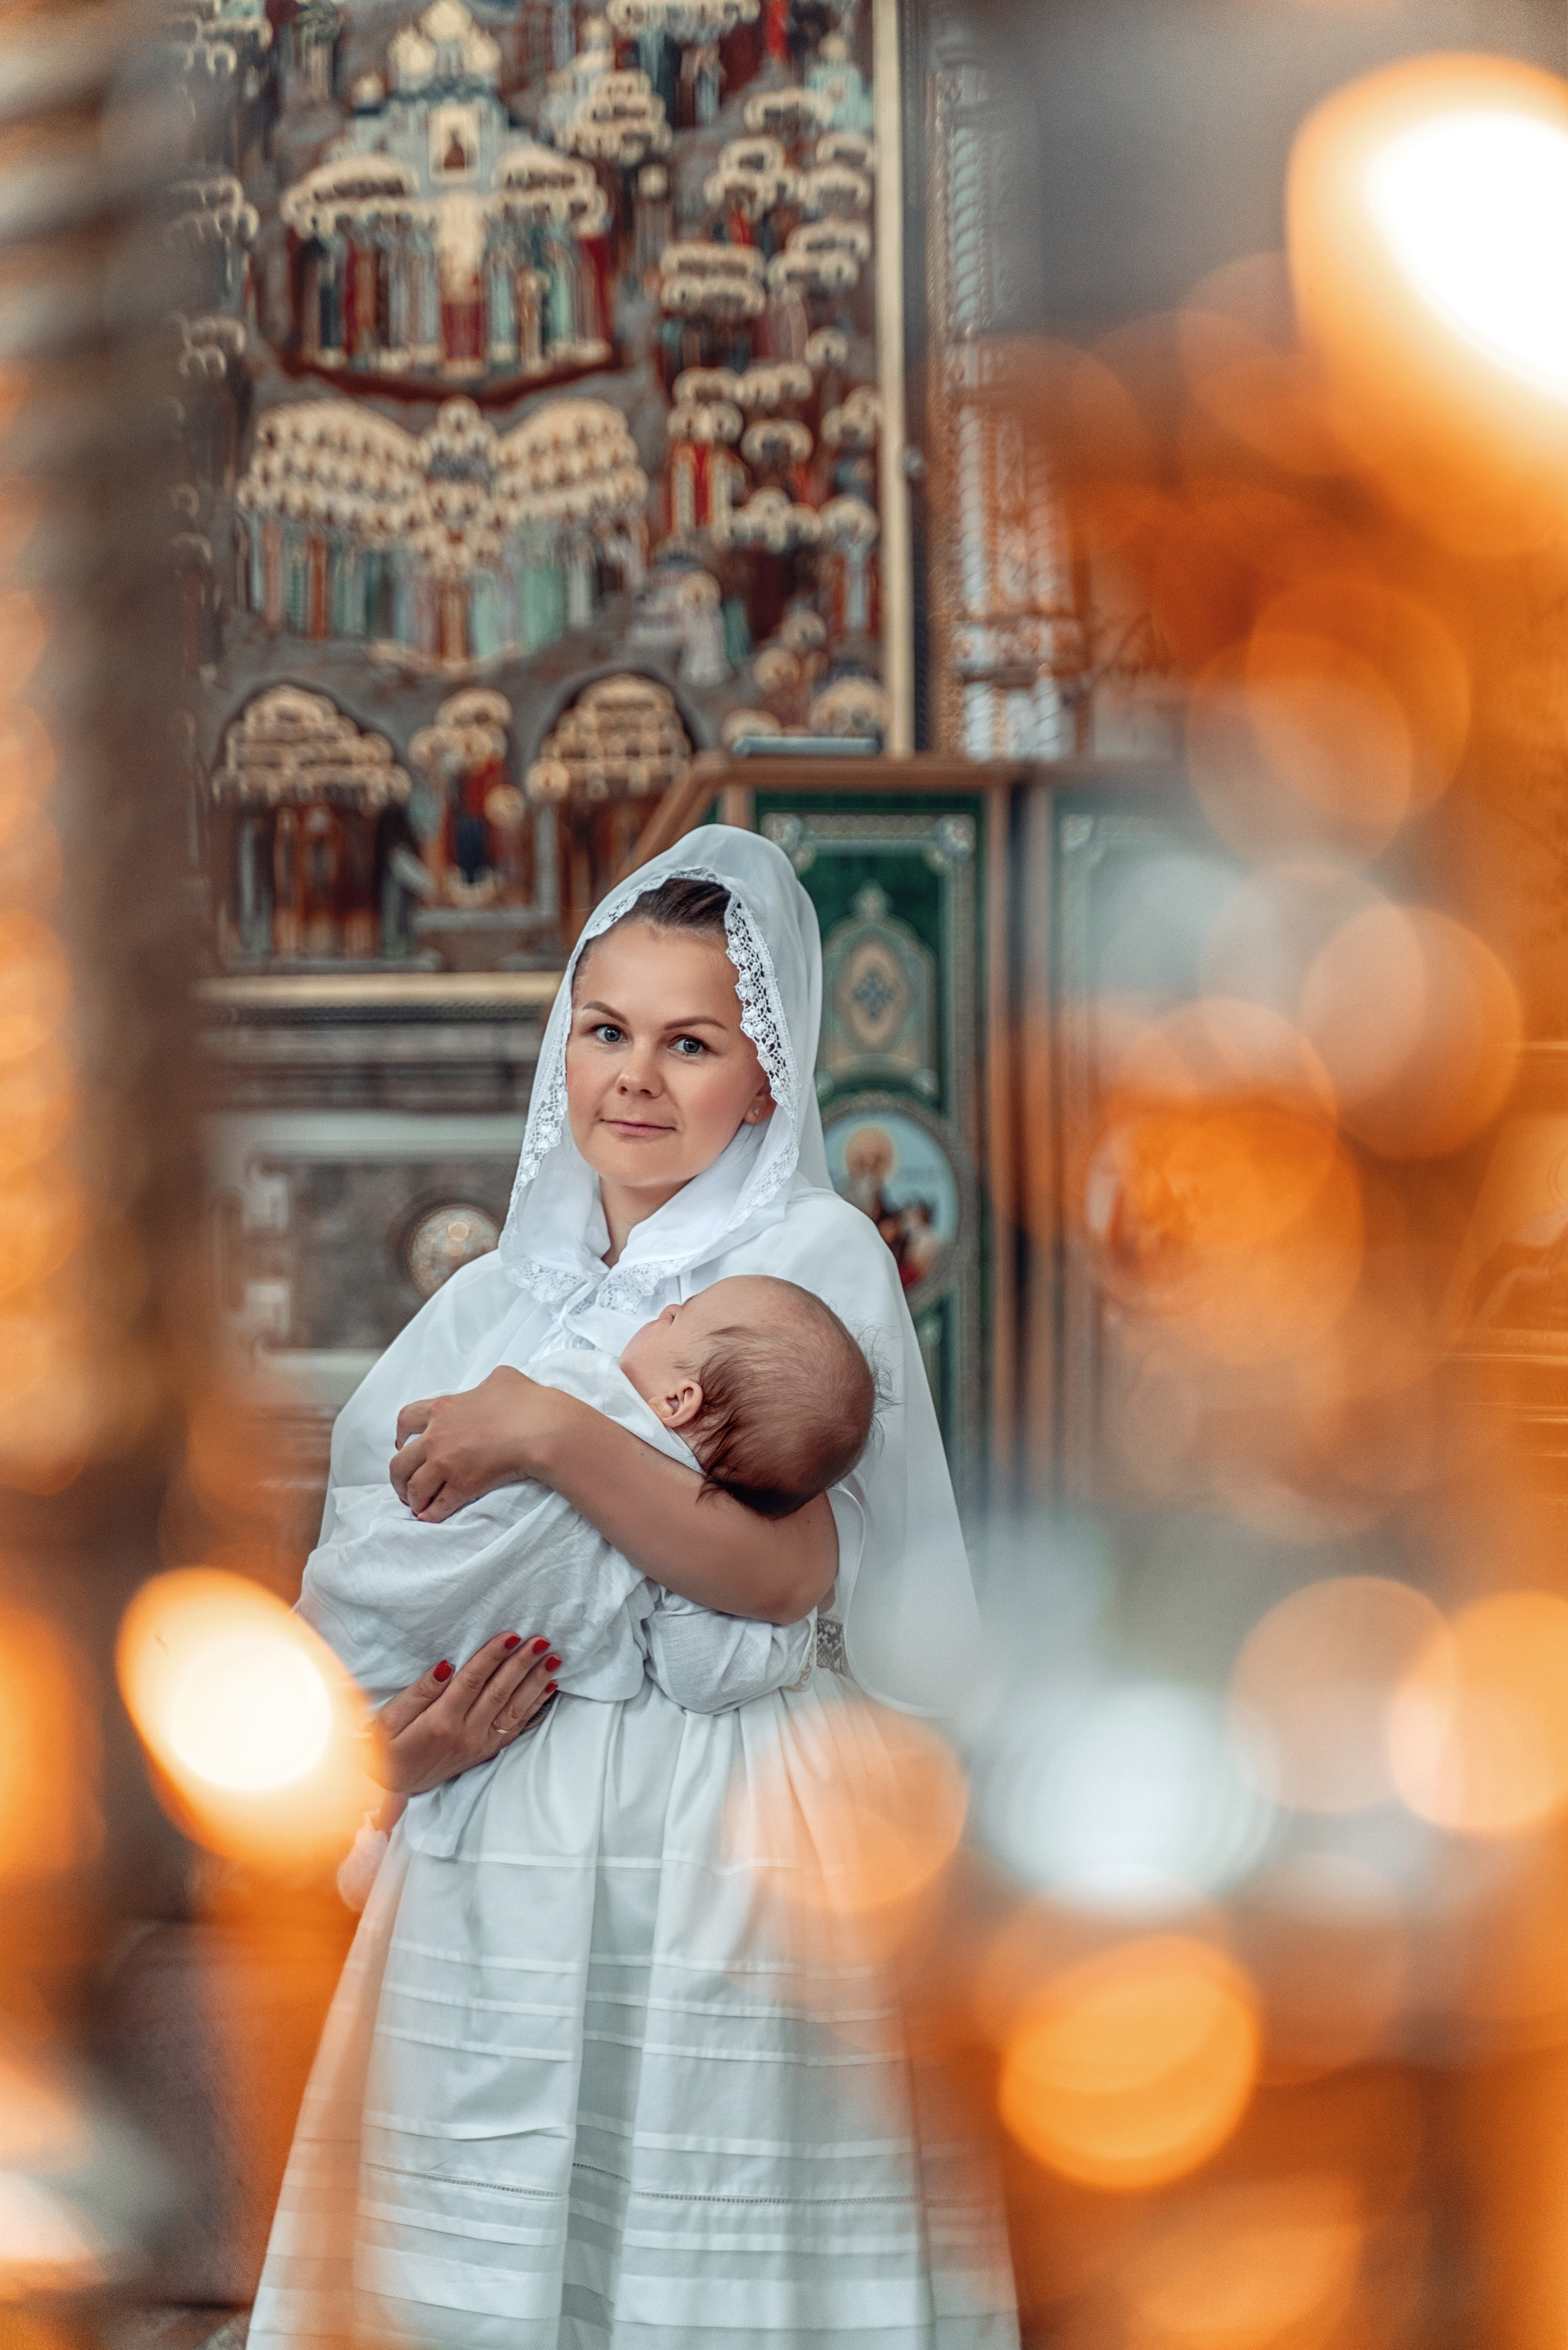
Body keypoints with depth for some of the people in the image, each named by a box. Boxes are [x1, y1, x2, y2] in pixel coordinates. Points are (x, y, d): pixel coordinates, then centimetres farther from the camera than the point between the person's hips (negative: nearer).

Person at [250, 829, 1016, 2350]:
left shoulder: (815, 1256, -1)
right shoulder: (497, 1297, 15)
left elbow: (783, 1567, -15)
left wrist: (552, 1436, -20)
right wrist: (398, 1744, -2)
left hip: (735, 1844, -4)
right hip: (505, 1862, 5)